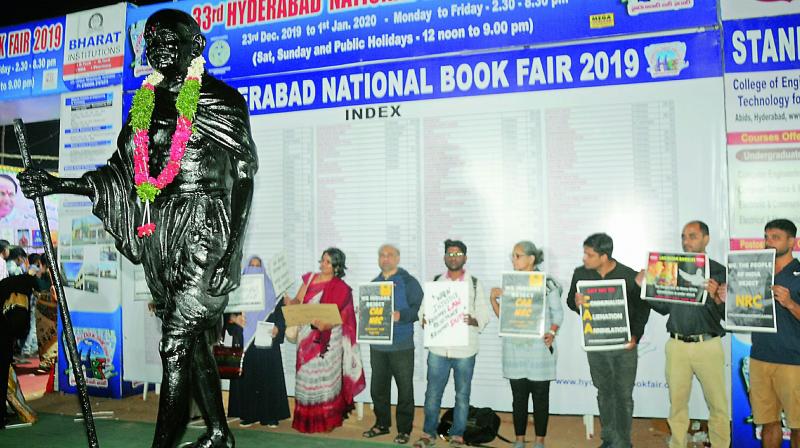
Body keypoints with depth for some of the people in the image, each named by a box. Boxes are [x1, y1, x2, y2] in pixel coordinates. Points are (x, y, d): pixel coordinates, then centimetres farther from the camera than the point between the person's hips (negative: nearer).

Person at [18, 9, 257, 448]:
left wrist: (230, 248, -16)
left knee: (176, 342, -8)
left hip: (203, 230, -6)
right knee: (190, 338, 13)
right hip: (158, 232, 7)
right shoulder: (145, 103, 16)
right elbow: (121, 174, 17)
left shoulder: (219, 100, -3)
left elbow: (242, 177, -9)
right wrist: (57, 184, 7)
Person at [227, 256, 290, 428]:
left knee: (268, 378, 0)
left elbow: (280, 317, 5)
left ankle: (270, 415, 6)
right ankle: (248, 415, 8)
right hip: (245, 343, 0)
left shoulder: (271, 292, 8)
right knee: (246, 379, 0)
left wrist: (278, 329, -13)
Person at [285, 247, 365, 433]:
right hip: (307, 337, 4)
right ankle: (306, 420, 20)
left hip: (327, 339, -4)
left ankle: (327, 421, 11)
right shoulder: (310, 278, 8)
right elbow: (298, 300, 7)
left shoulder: (340, 288, -7)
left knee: (325, 377, 0)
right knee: (306, 377, 9)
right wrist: (291, 303, -16)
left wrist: (324, 325, -29)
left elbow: (339, 317, -11)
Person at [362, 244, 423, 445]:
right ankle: (382, 424, 27)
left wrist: (401, 315, -24)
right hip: (377, 344, 5)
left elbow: (418, 307, -11)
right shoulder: (373, 283, 15)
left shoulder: (408, 282, -2)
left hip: (401, 345, -5)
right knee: (378, 387, 12)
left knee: (405, 388, 1)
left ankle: (404, 429, 12)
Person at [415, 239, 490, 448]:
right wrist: (424, 319, -13)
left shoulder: (475, 283, 4)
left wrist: (473, 320, -20)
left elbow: (484, 314, 1)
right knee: (432, 393, 6)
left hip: (465, 349, -1)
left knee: (462, 395, 8)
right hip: (438, 347, 1)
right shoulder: (435, 282, 9)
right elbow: (423, 309, 9)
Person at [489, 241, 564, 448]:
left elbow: (558, 313, 1)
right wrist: (493, 299, -4)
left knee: (540, 396, 5)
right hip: (514, 347, 3)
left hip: (539, 346, -3)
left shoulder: (547, 283, -2)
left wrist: (552, 333, -12)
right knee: (518, 396, 8)